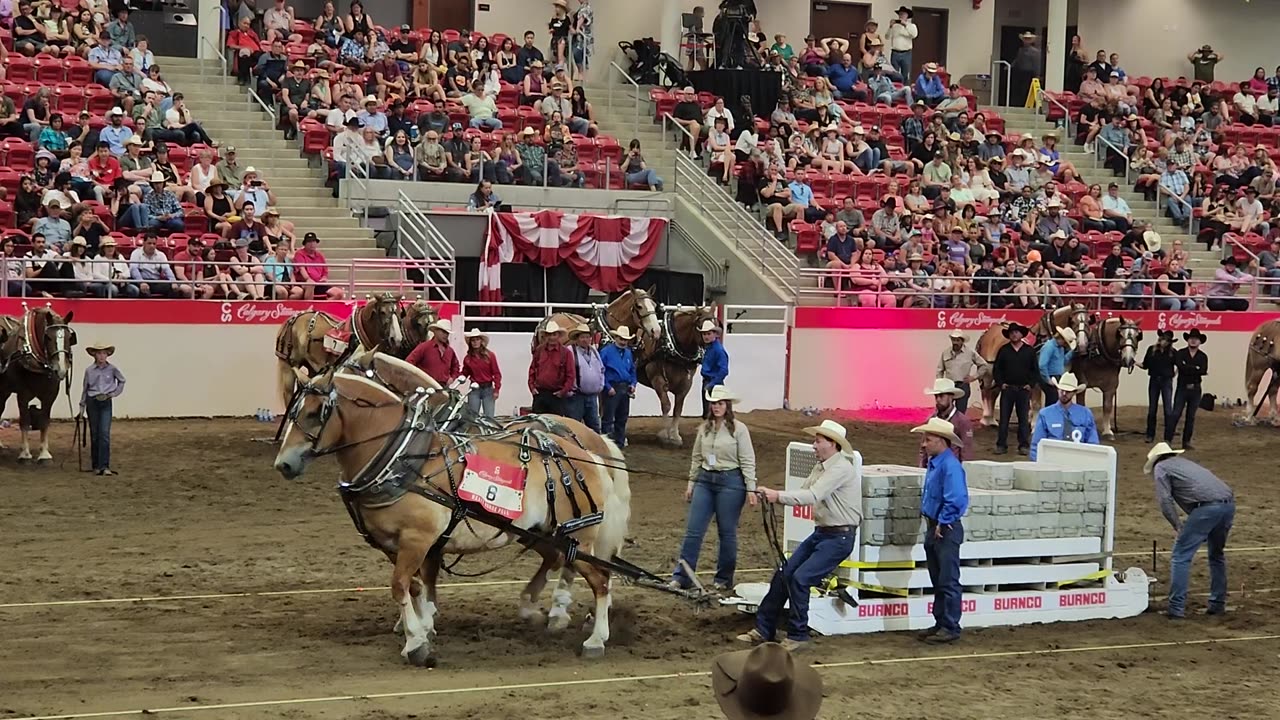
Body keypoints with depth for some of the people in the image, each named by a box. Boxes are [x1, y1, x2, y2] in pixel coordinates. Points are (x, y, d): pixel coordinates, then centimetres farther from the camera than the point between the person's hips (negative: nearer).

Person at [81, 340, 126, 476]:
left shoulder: (112, 369, -1)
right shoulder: (89, 370, 0)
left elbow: (122, 381, 16)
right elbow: (85, 389, 8)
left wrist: (115, 393, 3)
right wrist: (82, 406, 9)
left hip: (106, 403, -1)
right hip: (92, 402, 1)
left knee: (104, 433, -11)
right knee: (94, 434, 5)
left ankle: (104, 466, -13)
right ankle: (96, 466, 13)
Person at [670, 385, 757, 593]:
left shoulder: (738, 428, -6)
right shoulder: (704, 428, 8)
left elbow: (748, 462, -6)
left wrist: (751, 489, -10)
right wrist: (691, 482, 13)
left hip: (730, 482, -4)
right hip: (705, 480, 4)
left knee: (727, 532, 5)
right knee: (693, 530, 1)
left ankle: (724, 578, 17)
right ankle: (681, 577, 4)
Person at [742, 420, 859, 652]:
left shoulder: (841, 468, -18)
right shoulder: (820, 468, 13)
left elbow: (812, 496, -27)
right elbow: (803, 493, 8)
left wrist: (778, 495, -29)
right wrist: (774, 495, -8)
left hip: (839, 537, -9)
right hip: (820, 532, 9)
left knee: (799, 578, -18)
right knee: (783, 574, 3)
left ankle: (798, 635, -5)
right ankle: (763, 630, 9)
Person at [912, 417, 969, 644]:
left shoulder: (950, 465, -19)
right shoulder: (933, 463, 10)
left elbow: (955, 500, -26)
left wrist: (942, 523, -17)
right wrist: (926, 514, 12)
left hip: (946, 531, -10)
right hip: (933, 528, 10)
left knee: (948, 582, -4)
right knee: (937, 581, 15)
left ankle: (950, 627, 1)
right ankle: (940, 623, 23)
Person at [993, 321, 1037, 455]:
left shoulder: (1030, 351, 5)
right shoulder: (1004, 350, 5)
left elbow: (1035, 370, 7)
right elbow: (996, 369, 6)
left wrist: (1030, 384, -4)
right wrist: (1000, 383, -5)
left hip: (1024, 389, 0)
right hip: (1007, 388, 0)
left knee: (1023, 418, 3)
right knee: (1004, 418, 0)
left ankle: (1023, 445, 9)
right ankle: (1001, 445, 4)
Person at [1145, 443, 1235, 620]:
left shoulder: (1161, 467, 14)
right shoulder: (1185, 463, 36)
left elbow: (1165, 500, 0)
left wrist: (1177, 525, 7)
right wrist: (1189, 526, 33)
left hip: (1207, 506, -7)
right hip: (1229, 503, 7)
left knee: (1181, 556, 0)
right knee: (1217, 555, 26)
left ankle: (1176, 608, -4)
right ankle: (1218, 604, 30)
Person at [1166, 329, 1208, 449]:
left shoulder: (1203, 356, 4)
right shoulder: (1180, 353, 0)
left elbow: (1204, 371, -13)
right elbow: (1181, 366, -17)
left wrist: (1188, 368, -13)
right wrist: (1196, 369, -13)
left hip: (1195, 389, 2)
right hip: (1181, 388, -2)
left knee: (1191, 417, 7)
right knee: (1175, 414, -7)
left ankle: (1186, 442, 13)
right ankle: (1167, 439, -6)